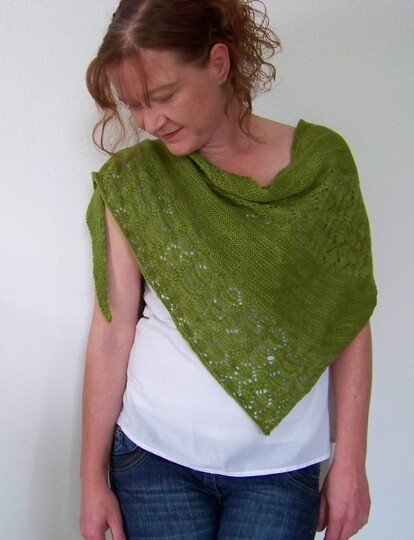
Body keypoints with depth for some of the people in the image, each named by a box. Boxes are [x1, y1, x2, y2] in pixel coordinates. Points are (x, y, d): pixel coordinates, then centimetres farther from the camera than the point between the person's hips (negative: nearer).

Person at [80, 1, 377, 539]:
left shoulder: (321, 160, -5)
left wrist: (350, 461, -2)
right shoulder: (129, 181, -5)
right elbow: (112, 331, -5)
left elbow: (349, 320, -2)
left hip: (280, 467, 0)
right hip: (154, 456, 0)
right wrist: (93, 477, -1)